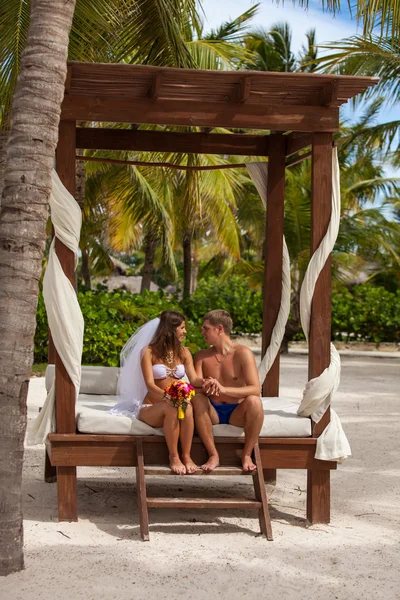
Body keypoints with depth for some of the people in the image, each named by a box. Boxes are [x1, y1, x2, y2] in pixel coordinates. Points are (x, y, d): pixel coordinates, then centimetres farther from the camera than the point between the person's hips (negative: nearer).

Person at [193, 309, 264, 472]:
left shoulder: (242, 353, -8)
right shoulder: (202, 356, 4)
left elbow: (256, 389, -19)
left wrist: (224, 389, -34)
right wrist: (205, 386, -32)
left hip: (237, 412, -2)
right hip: (212, 412, 2)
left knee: (254, 401, -34)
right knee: (197, 398, -29)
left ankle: (247, 455, -16)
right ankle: (213, 455, -24)